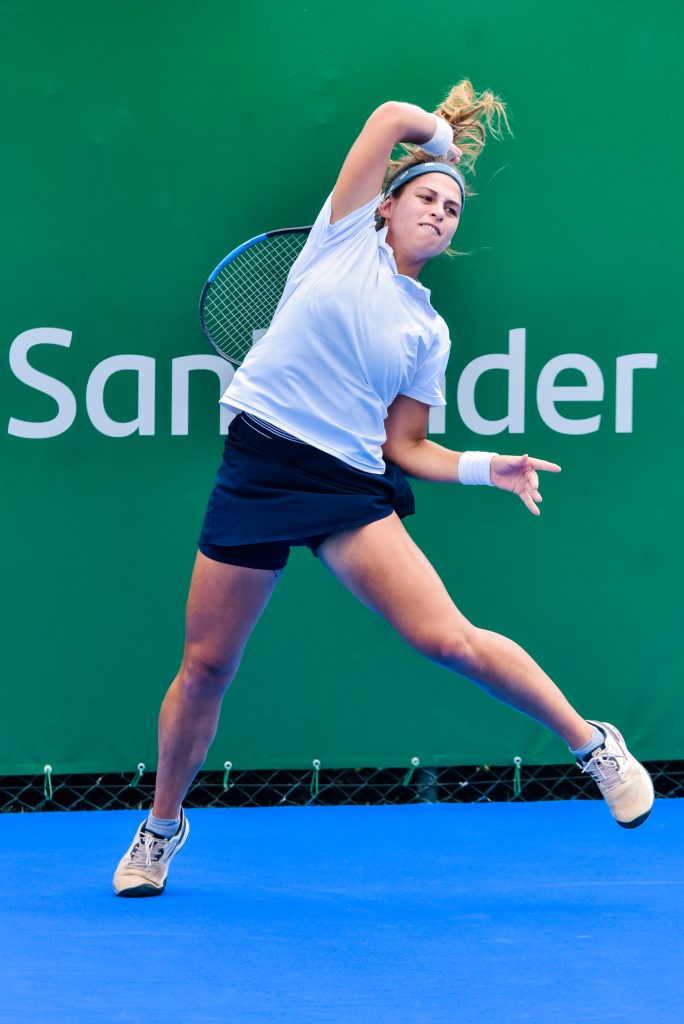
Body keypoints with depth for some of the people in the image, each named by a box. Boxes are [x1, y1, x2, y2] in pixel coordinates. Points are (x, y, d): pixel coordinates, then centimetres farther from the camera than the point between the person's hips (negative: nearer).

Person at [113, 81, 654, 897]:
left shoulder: (428, 332, 11)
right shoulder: (348, 235, 6)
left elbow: (404, 447, 12)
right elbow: (393, 118, 2)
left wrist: (490, 468, 0)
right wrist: (445, 135, 20)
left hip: (352, 486, 1)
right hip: (258, 467, -1)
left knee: (447, 637, -17)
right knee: (205, 666, 4)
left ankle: (594, 745, -2)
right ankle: (162, 826, 27)